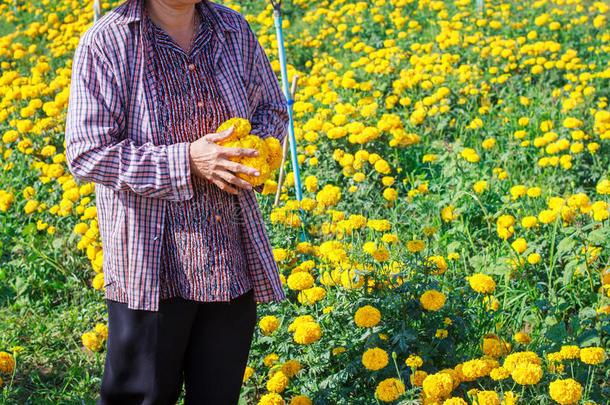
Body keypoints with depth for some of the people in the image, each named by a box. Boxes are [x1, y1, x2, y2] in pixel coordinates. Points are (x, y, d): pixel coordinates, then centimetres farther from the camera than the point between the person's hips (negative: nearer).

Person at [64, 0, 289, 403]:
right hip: (151, 260, -4)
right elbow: (87, 155, -15)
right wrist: (187, 160, -24)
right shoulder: (105, 44, -12)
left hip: (233, 257, 5)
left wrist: (252, 146, -7)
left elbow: (272, 110, 16)